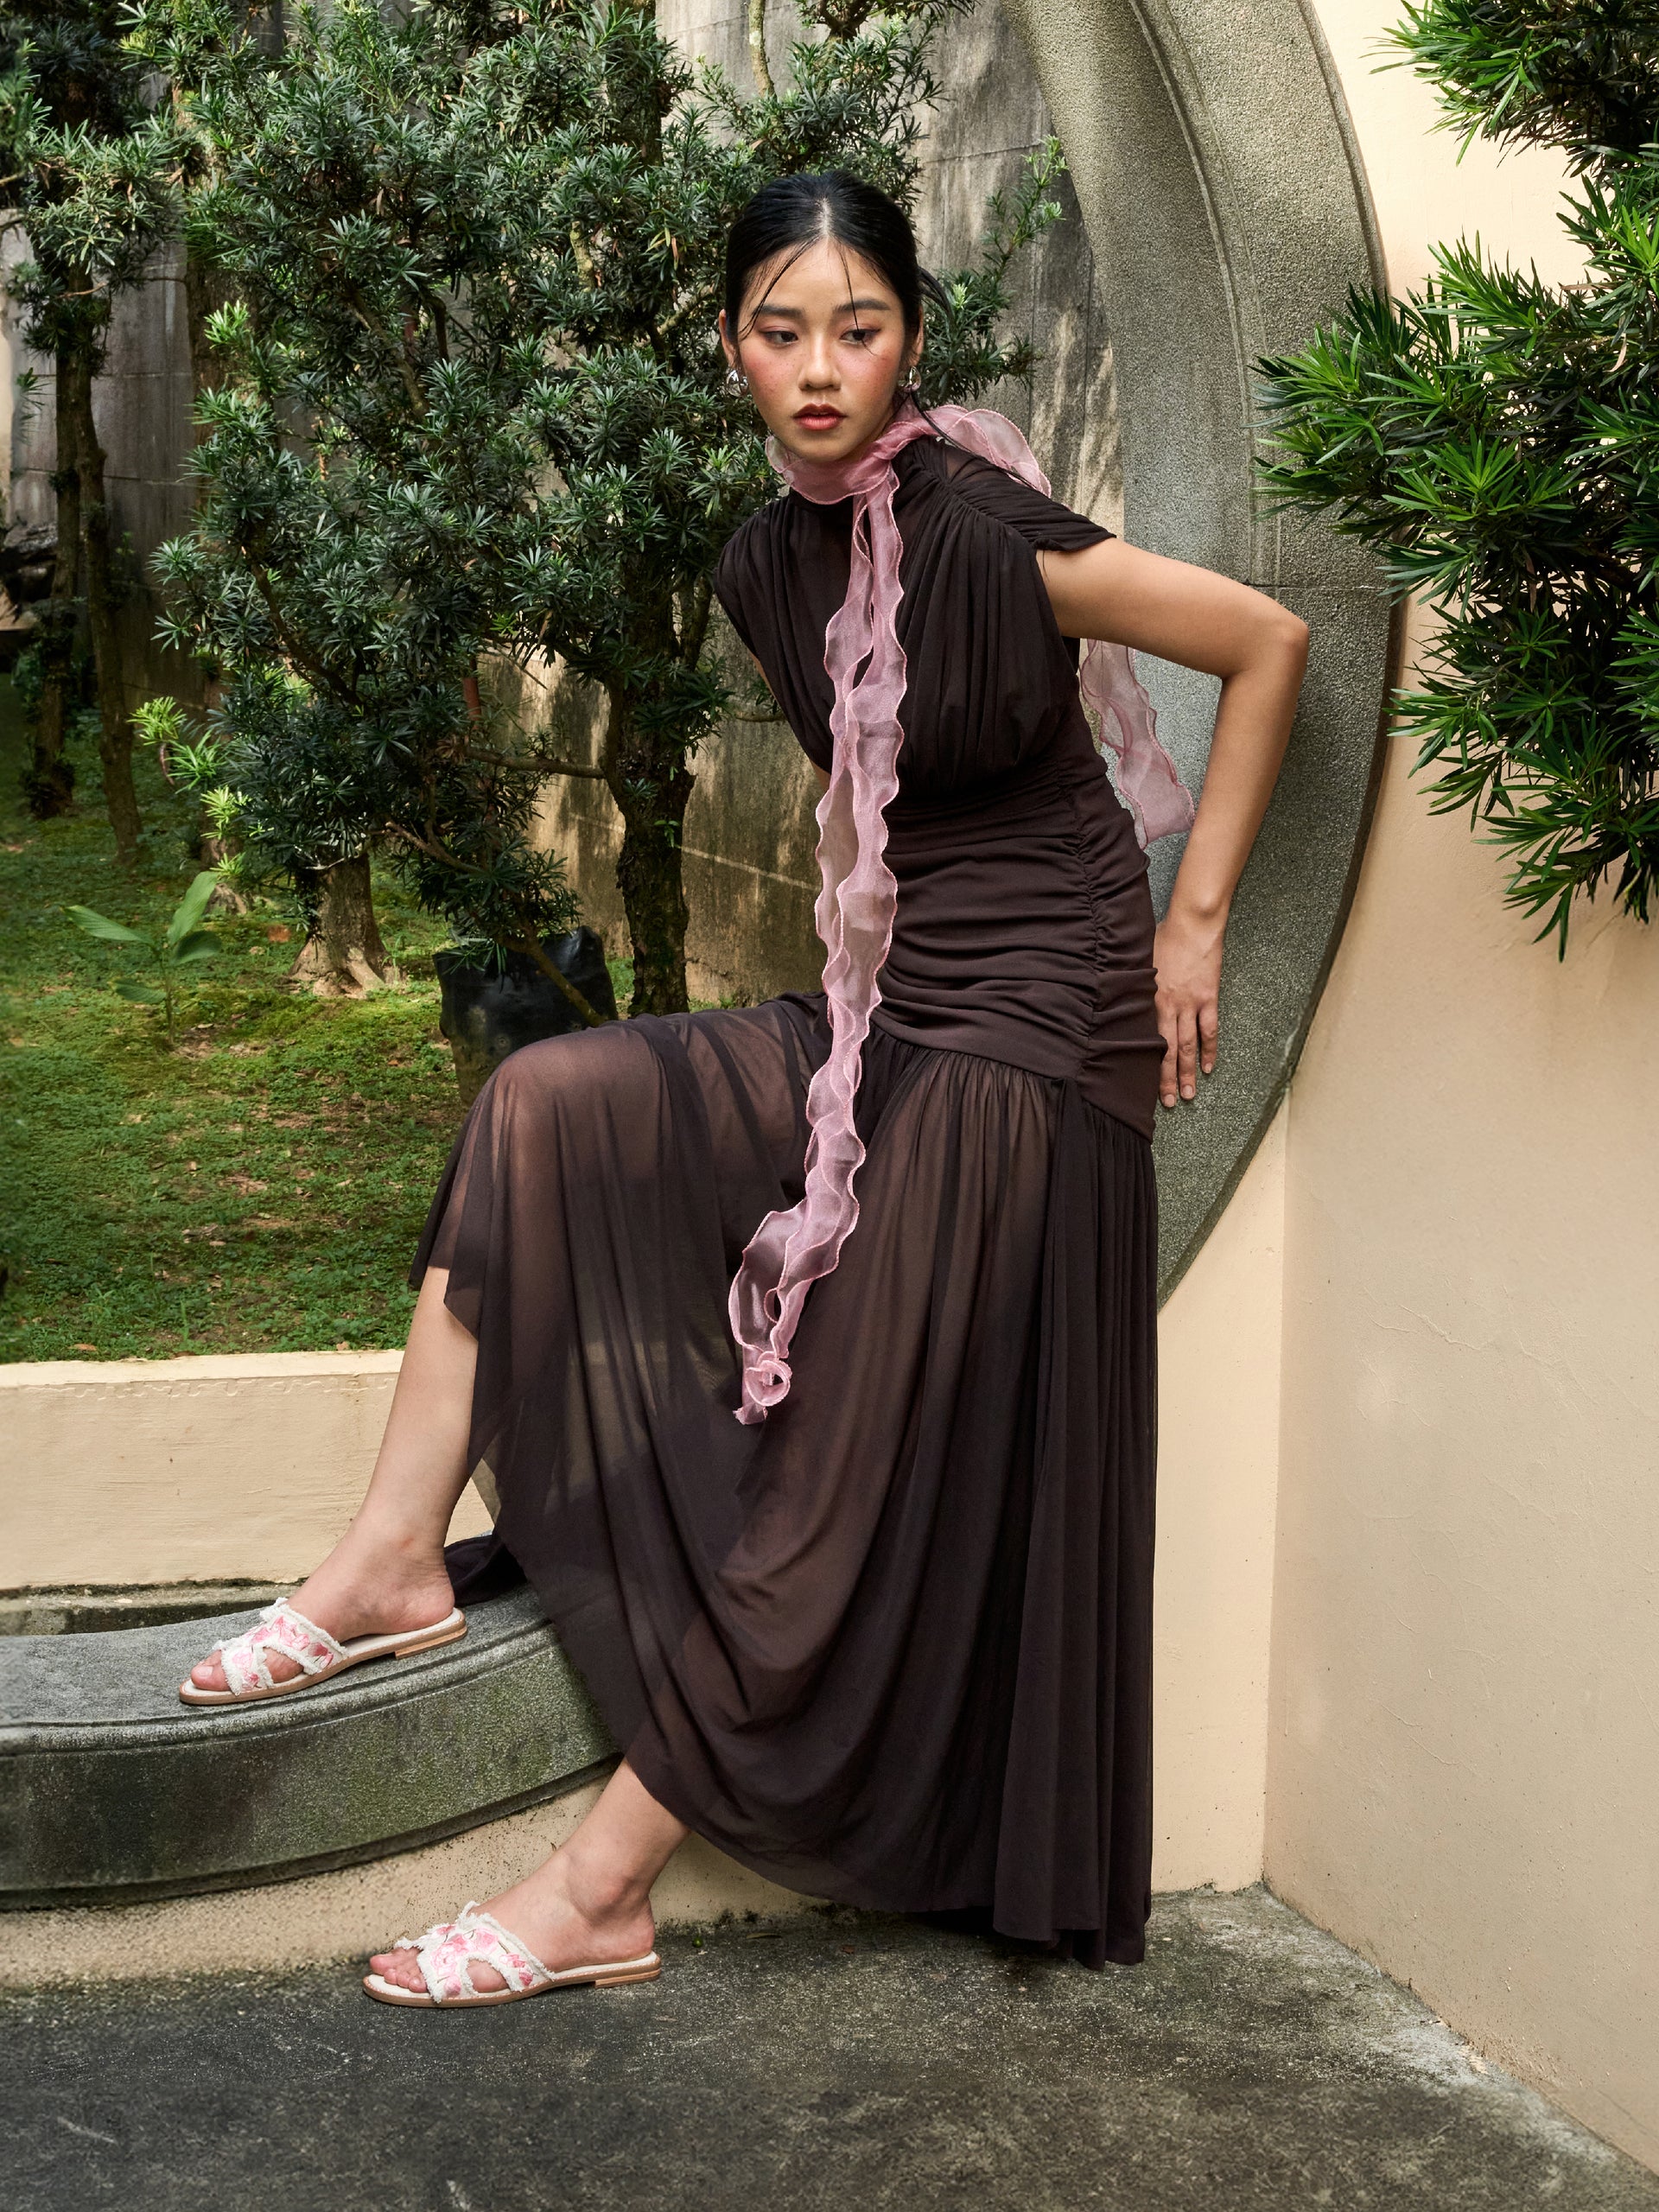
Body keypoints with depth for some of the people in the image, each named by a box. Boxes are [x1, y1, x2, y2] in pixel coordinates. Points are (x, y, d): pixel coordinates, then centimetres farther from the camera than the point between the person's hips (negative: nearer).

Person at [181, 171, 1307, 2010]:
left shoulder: (979, 531, -17)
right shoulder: (769, 568, 6)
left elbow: (1267, 643, -11)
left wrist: (1192, 923, -8)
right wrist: (860, 955, 14)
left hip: (1033, 1035, -8)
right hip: (884, 1012, 8)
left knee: (844, 1472, -7)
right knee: (548, 1107, -8)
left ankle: (604, 1887, 0)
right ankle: (395, 1562, -6)